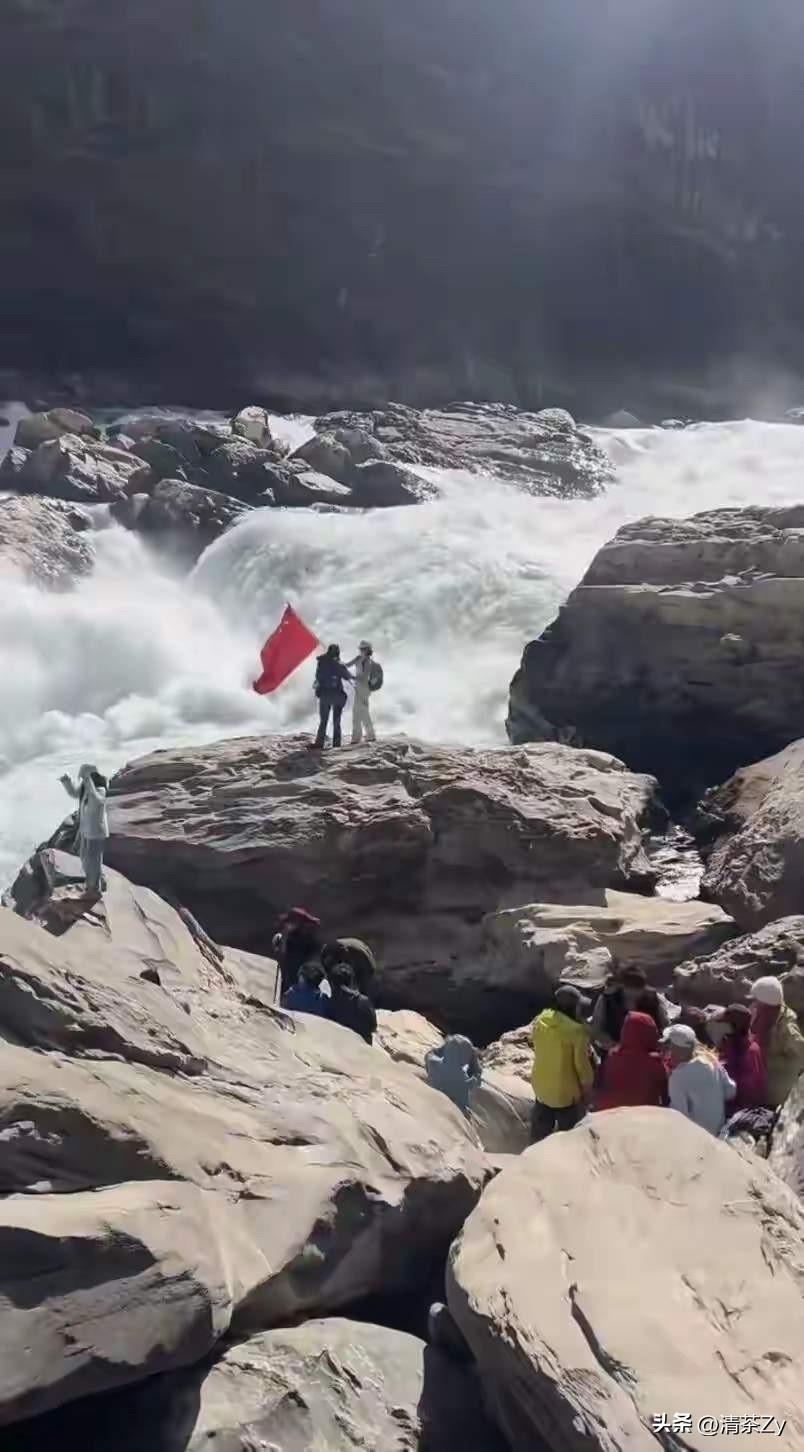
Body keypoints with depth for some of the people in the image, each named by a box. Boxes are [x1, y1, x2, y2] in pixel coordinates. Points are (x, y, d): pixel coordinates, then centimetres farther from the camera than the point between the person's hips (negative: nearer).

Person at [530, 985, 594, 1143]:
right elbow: (582, 1065, -18)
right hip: (567, 1093, -6)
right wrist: (587, 1091, -4)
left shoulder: (539, 1021, -5)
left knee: (539, 1135, 21)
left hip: (542, 1087, 6)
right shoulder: (577, 1030, -23)